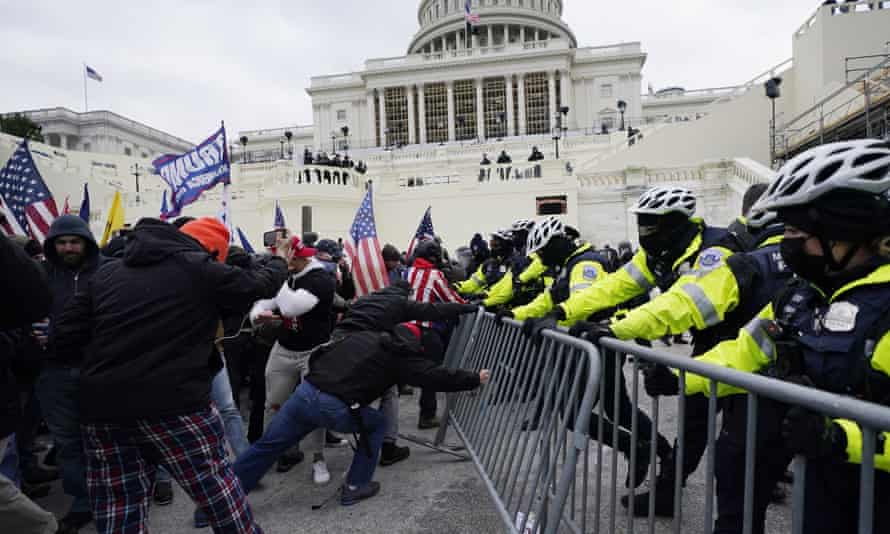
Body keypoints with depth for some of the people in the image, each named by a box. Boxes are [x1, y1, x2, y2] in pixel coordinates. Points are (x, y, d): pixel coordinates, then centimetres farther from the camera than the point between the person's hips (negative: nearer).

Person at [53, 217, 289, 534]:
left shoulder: (106, 273, 12)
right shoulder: (201, 269, -3)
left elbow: (66, 339, 9)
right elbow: (260, 284, 9)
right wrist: (279, 259, 29)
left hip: (102, 410, 5)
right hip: (175, 406, -5)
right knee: (216, 486, 12)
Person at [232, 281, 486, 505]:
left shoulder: (362, 336, 19)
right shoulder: (403, 356, 5)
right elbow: (438, 377, 9)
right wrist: (475, 379, 17)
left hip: (305, 391, 5)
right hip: (336, 409, -5)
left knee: (268, 445, 18)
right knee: (377, 424, 21)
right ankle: (355, 487, 26)